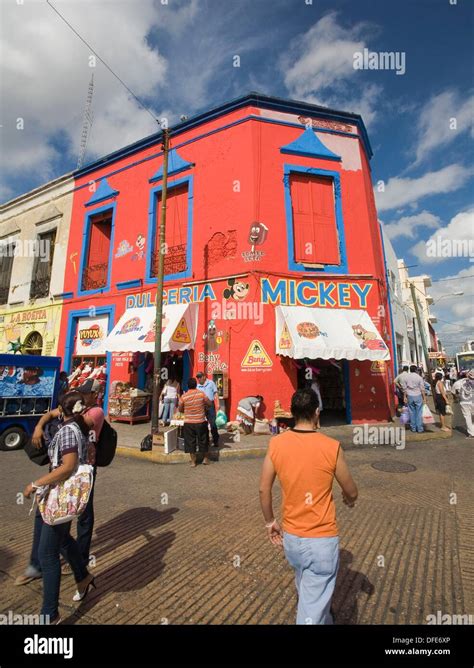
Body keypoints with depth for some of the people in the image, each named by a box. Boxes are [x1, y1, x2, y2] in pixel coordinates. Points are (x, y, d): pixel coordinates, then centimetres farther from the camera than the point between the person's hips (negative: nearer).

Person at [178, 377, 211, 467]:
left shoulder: (183, 396, -10)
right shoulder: (201, 393, -11)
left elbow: (180, 410, 2)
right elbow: (209, 404, 1)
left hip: (189, 423, 0)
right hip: (201, 422, 0)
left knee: (191, 442, 12)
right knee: (203, 440, 16)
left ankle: (193, 462, 18)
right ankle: (206, 459, 30)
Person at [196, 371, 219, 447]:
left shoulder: (211, 383, 3)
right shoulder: (197, 386, 7)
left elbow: (215, 393, 4)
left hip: (210, 405, -2)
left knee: (213, 423, -2)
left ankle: (216, 440, 7)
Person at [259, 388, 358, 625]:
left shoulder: (276, 444, -12)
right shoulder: (331, 447, -20)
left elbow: (264, 489, -5)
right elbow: (351, 492, -5)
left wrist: (270, 522, 11)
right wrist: (349, 499, 18)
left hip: (290, 537, 4)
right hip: (322, 539, -4)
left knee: (306, 591, 30)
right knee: (313, 609, 13)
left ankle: (324, 619, 55)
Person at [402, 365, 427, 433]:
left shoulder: (406, 377, 0)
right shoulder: (419, 377, -8)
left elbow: (404, 388, 3)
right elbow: (422, 389, -6)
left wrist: (405, 397, 11)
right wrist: (424, 397, 1)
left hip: (410, 396, 2)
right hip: (418, 396, -2)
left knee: (411, 412, 10)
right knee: (419, 413, 5)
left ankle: (413, 428, 16)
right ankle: (419, 428, 9)